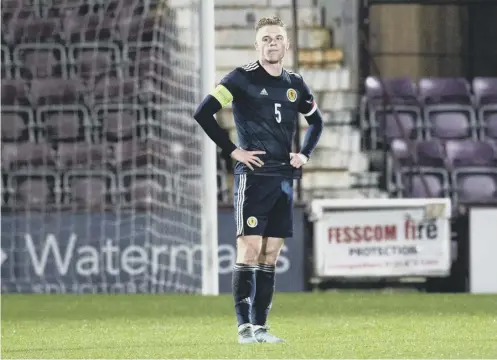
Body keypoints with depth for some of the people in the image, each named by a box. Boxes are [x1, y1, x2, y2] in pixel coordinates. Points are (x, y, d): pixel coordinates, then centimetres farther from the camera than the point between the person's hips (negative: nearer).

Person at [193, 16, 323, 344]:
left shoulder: (295, 84, 12)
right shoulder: (242, 78, -4)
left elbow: (316, 121, 28)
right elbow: (203, 113, -10)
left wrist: (305, 154, 12)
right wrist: (233, 150, -11)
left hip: (284, 179, 5)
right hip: (253, 176, -5)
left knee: (270, 255, 5)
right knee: (249, 249, -11)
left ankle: (260, 326, 8)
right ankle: (244, 327, -9)